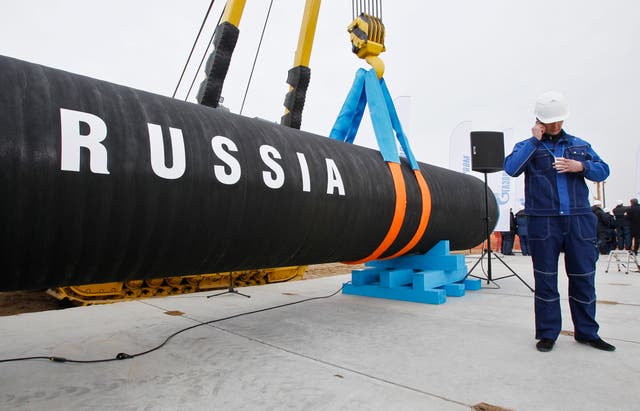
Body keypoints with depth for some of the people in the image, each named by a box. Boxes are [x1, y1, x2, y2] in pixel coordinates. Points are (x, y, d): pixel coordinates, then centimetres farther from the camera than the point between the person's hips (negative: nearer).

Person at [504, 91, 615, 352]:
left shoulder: (580, 146, 18)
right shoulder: (528, 147, 8)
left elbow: (603, 171, 12)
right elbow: (511, 168, -11)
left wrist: (581, 167, -7)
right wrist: (534, 140, -7)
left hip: (579, 221, 3)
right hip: (543, 222, -3)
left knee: (583, 277, 9)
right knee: (545, 279, 3)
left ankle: (587, 332, 24)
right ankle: (547, 334, 14)